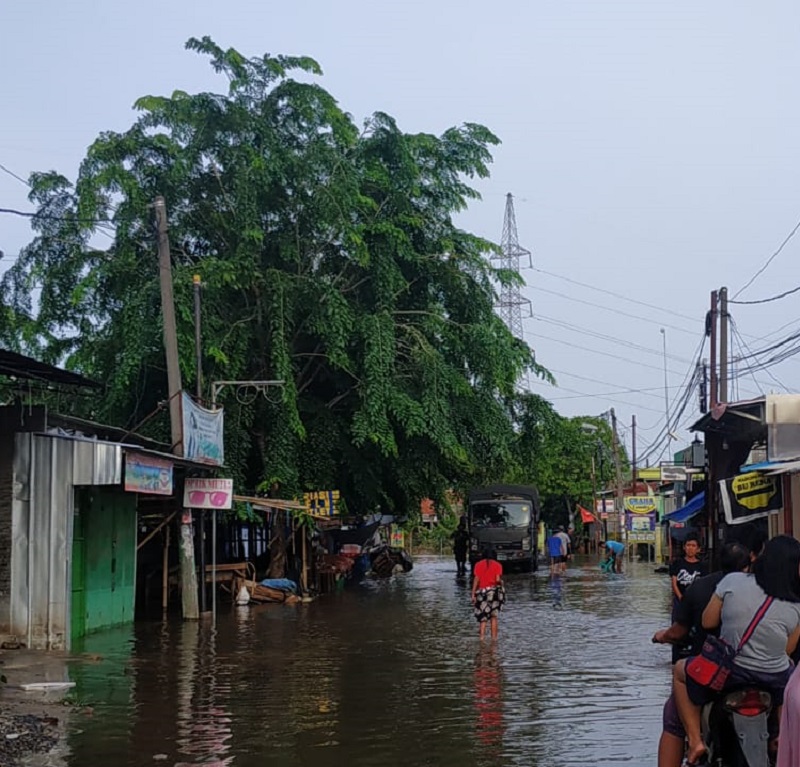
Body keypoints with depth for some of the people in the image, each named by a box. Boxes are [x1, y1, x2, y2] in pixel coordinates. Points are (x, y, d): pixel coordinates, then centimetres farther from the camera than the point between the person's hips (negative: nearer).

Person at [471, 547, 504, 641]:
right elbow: (498, 579, -8)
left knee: (482, 617, 3)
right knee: (493, 616, 11)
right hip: (494, 591, 0)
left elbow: (476, 579, -3)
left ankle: (482, 637, -10)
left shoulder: (478, 564, 5)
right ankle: (494, 638, 8)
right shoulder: (497, 565, 3)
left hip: (481, 592, 0)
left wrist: (473, 594, -3)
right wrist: (501, 582, 15)